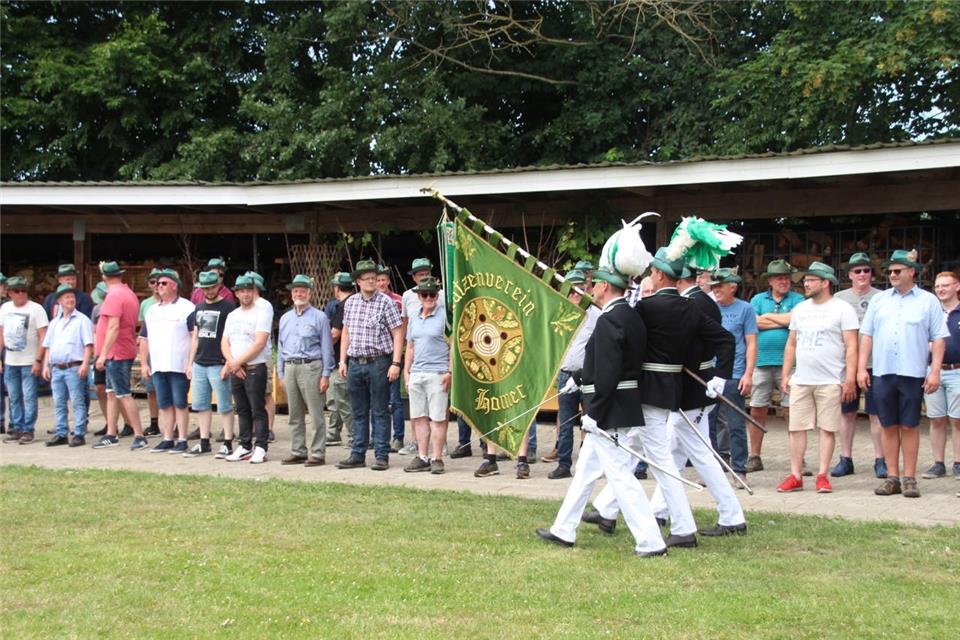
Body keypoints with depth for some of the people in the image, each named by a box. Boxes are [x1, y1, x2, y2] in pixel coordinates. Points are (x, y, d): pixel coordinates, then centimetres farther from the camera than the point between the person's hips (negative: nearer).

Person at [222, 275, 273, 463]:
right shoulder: (232, 315, 16)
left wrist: (238, 362, -12)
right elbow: (225, 342, 11)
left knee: (258, 410, -6)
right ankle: (245, 446, 18)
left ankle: (260, 448, -3)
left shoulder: (262, 310, -7)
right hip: (235, 370, 7)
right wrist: (231, 363, -8)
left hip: (255, 368, -7)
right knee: (242, 410, 12)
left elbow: (260, 343, -14)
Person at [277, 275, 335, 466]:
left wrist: (325, 375, -8)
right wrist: (281, 374, 14)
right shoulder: (285, 318, 17)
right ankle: (298, 452, 17)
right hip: (290, 368, 6)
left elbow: (326, 348, -2)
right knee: (295, 415, 10)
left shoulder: (319, 317, 0)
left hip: (310, 367, -5)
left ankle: (317, 454, -2)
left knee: (316, 414, -6)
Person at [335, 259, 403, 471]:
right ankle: (358, 455, 17)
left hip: (378, 362, -5)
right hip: (355, 363, 5)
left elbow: (398, 334, -7)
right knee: (359, 412, 11)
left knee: (380, 411, 0)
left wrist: (395, 363, -14)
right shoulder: (350, 303, 10)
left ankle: (382, 456, 4)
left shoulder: (385, 302, -5)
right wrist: (342, 360, 11)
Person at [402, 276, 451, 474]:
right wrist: (406, 372, 15)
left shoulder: (444, 317, -3)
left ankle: (436, 459, 1)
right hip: (416, 374, 7)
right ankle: (422, 458, 16)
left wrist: (450, 372, -12)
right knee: (419, 417, 9)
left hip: (437, 373, -7)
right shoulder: (414, 319, 17)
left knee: (438, 418, -4)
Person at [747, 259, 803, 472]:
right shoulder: (758, 299, 13)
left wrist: (768, 316, -2)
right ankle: (754, 457, 14)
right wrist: (784, 321, -4)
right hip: (761, 361, 2)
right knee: (757, 411, 4)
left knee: (791, 411, -3)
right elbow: (754, 323, -4)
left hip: (787, 361, -2)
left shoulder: (797, 300, 8)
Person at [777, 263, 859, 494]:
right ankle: (795, 476, 8)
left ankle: (822, 475, 7)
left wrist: (850, 379, -14)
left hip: (830, 382, -5)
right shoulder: (800, 309, 15)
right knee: (796, 428, 2)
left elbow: (851, 347, -7)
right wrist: (785, 375, 13)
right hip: (800, 380, 5)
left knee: (827, 429, 0)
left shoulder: (842, 309, -3)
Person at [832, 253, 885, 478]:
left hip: (874, 363, -2)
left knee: (876, 413, -1)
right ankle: (845, 459, 16)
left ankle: (880, 460, 7)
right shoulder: (839, 298, 9)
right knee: (847, 413, 8)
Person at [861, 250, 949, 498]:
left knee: (909, 426, 1)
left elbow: (939, 338, 0)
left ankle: (909, 478, 8)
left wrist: (935, 371, -8)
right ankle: (892, 477, 13)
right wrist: (861, 368, 4)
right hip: (882, 373, 3)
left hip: (912, 373, -3)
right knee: (889, 426, 6)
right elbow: (866, 335, 11)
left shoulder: (928, 301, 3)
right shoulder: (879, 299, 12)